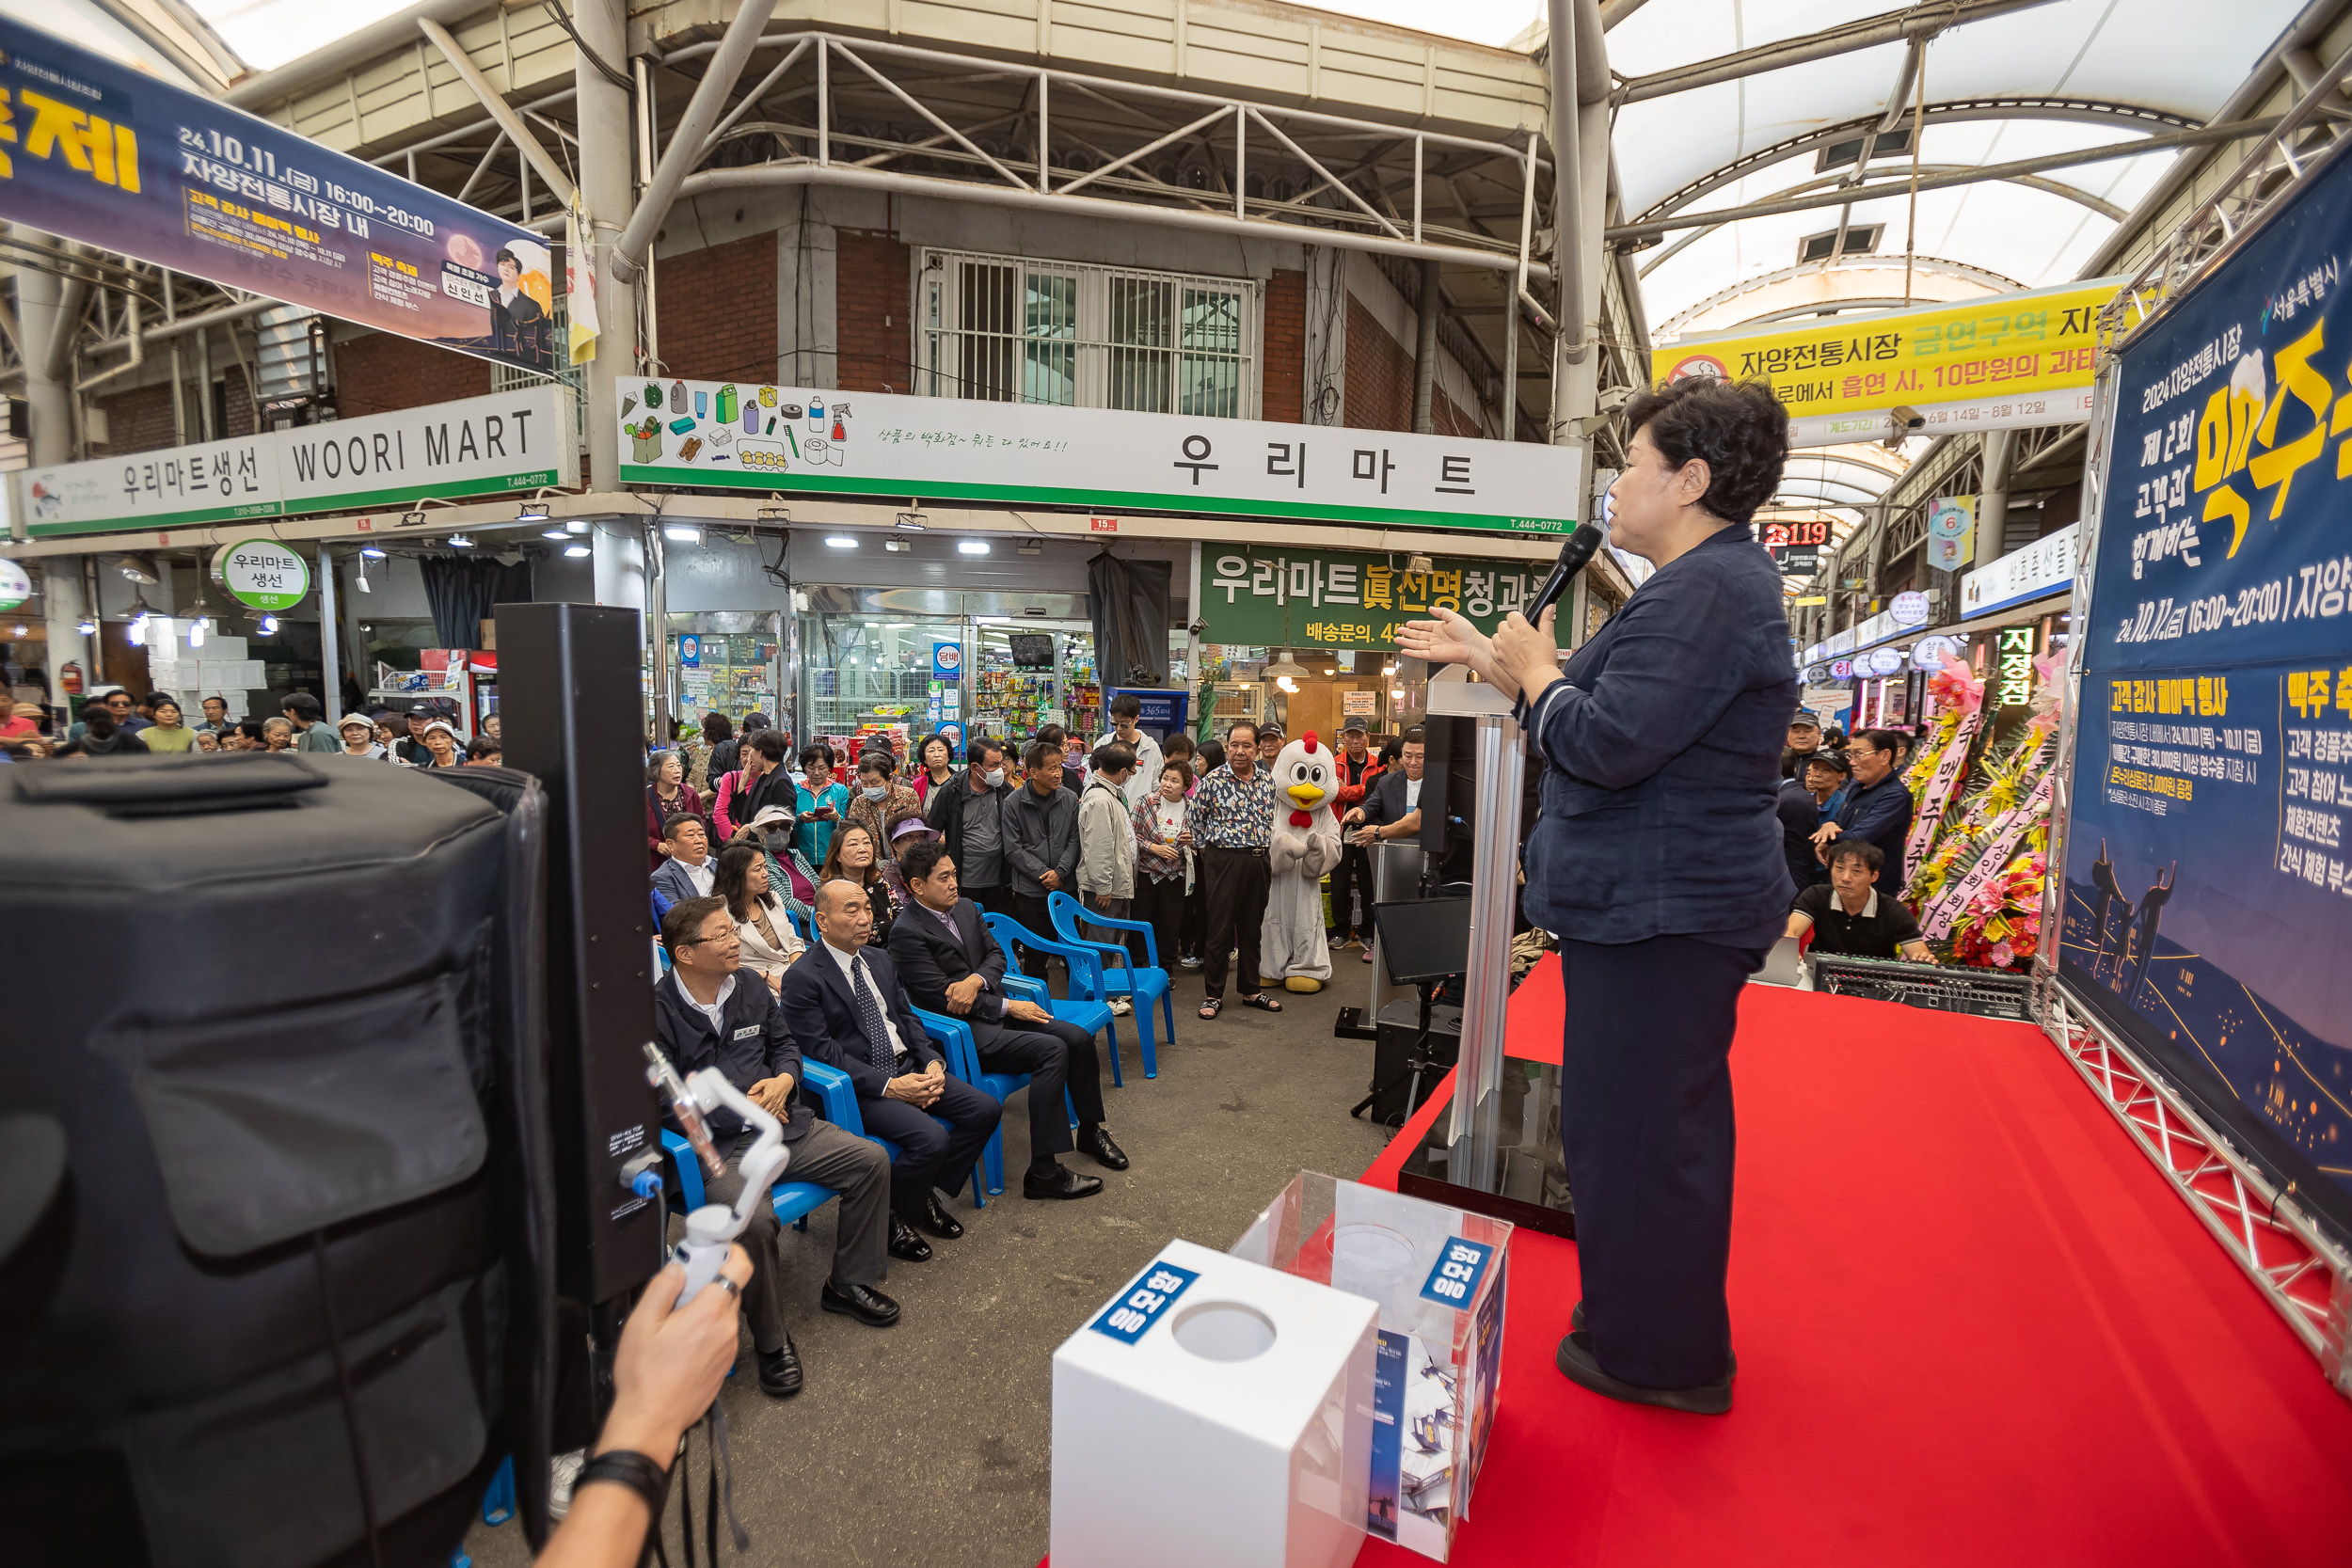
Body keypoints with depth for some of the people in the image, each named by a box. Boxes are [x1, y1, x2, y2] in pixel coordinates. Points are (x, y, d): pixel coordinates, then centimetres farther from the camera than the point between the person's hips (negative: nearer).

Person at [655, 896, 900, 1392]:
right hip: (716, 1146, -6)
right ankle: (771, 1342, -6)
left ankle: (846, 1284, 15)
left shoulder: (752, 990, 8)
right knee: (754, 1220, -33)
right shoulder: (658, 1014, -10)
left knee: (872, 1160, -5)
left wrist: (784, 1079, -3)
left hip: (780, 1124, 6)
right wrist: (738, 1108, -13)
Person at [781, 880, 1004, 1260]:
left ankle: (929, 1192, 11)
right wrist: (889, 1086, -21)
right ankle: (890, 1219, 0)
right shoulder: (803, 978, -11)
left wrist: (933, 1063, -3)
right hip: (858, 1087, -7)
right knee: (932, 1139, -27)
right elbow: (822, 1052, -15)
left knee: (986, 1109, -7)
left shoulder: (880, 960, 13)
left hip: (908, 1069, 8)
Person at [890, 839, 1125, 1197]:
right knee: (1052, 1050, -26)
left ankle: (1091, 1131, 17)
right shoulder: (907, 933, -15)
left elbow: (996, 955, 10)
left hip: (992, 1009, 8)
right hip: (963, 1031, -8)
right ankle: (1044, 1171, -21)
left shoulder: (966, 908, 10)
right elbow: (941, 996, -18)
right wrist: (1009, 1007, -16)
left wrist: (976, 981, -15)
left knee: (1078, 1038, -6)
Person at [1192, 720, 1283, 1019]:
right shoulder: (1213, 781, -7)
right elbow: (1196, 820, 1)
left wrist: (1267, 849, 13)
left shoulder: (1268, 779, 6)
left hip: (1260, 861, 4)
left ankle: (1251, 990, 27)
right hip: (1224, 861, -4)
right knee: (1219, 929, 0)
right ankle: (1214, 994, 12)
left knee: (1253, 927, 14)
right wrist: (1209, 851, 4)